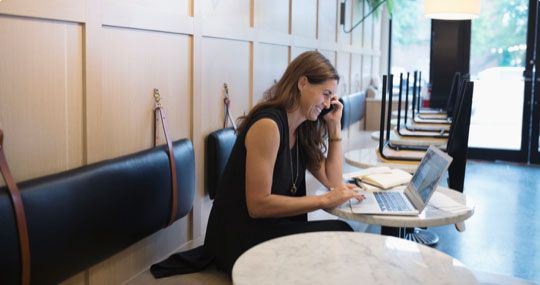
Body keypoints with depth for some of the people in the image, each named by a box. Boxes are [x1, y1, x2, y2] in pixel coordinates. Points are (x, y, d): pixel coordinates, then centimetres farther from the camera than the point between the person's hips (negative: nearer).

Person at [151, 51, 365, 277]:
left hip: (269, 227, 9)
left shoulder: (302, 130, 7)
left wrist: (334, 127, 4)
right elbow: (258, 204, -22)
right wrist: (325, 200, -21)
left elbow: (333, 180, 7)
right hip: (240, 237, -8)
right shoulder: (268, 124, -19)